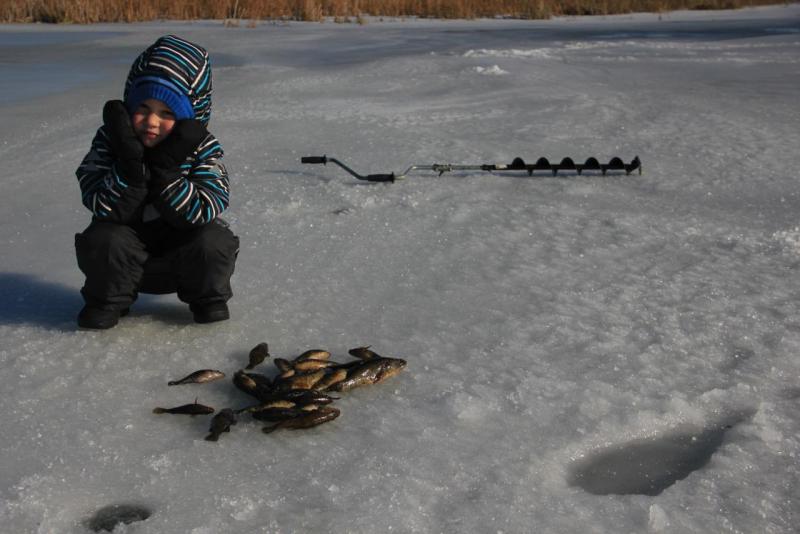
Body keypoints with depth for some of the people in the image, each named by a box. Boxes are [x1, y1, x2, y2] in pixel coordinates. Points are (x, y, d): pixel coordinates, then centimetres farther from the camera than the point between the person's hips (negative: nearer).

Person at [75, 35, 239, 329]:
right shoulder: (111, 140, -14)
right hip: (126, 255, 0)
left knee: (215, 242, -28)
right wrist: (130, 164, -37)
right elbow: (105, 208, -22)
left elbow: (201, 213, -25)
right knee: (103, 239, -29)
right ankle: (106, 301, 0)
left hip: (183, 255, 0)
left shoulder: (202, 147, -15)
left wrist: (166, 169, -35)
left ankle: (207, 299, 3)